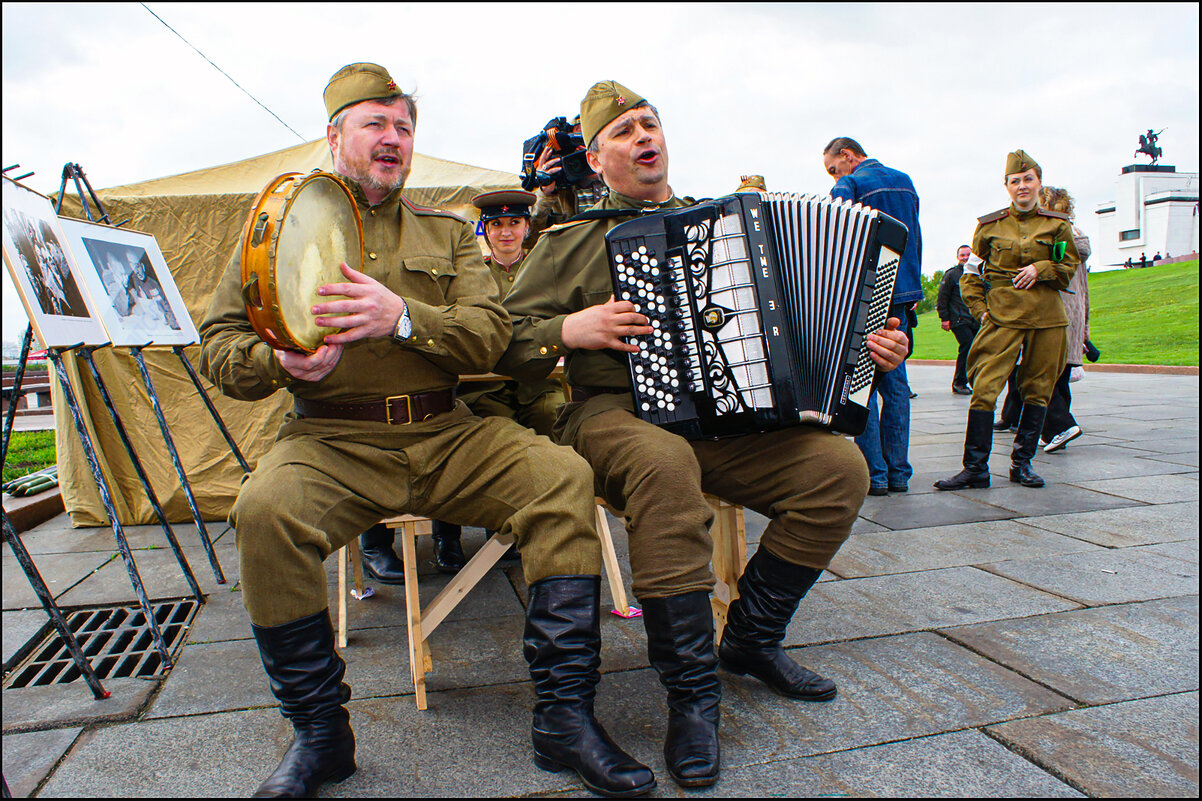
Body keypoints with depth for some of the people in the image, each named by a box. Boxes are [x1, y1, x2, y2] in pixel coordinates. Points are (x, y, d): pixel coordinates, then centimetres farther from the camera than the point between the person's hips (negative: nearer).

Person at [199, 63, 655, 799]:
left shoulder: (448, 233, 16)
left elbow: (490, 335, 1)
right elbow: (221, 344, 7)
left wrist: (403, 317, -18)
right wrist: (280, 361, -17)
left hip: (447, 435, 2)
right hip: (332, 440, -1)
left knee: (563, 476, -22)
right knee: (264, 511, -32)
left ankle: (565, 715, -13)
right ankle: (319, 732, -8)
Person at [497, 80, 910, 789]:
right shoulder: (573, 239, 8)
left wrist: (869, 346, 9)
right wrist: (569, 330, -14)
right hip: (615, 413, -4)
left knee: (839, 467, -16)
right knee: (665, 465, -38)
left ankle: (751, 637, 5)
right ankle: (692, 691, -21)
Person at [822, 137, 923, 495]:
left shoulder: (850, 185, -6)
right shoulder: (905, 181, 16)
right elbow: (915, 239, 19)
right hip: (903, 292, 7)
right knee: (895, 382, 9)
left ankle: (874, 473, -2)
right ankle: (898, 472, 14)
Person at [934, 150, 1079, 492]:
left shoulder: (1057, 225, 9)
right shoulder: (989, 226, 7)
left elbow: (1070, 266, 13)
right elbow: (970, 272, 11)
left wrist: (1040, 269, -6)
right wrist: (980, 308, 0)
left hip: (1047, 316, 2)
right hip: (1002, 314, -2)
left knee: (1038, 389, 5)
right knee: (984, 387, -11)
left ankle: (1022, 463, 17)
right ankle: (976, 468, -7)